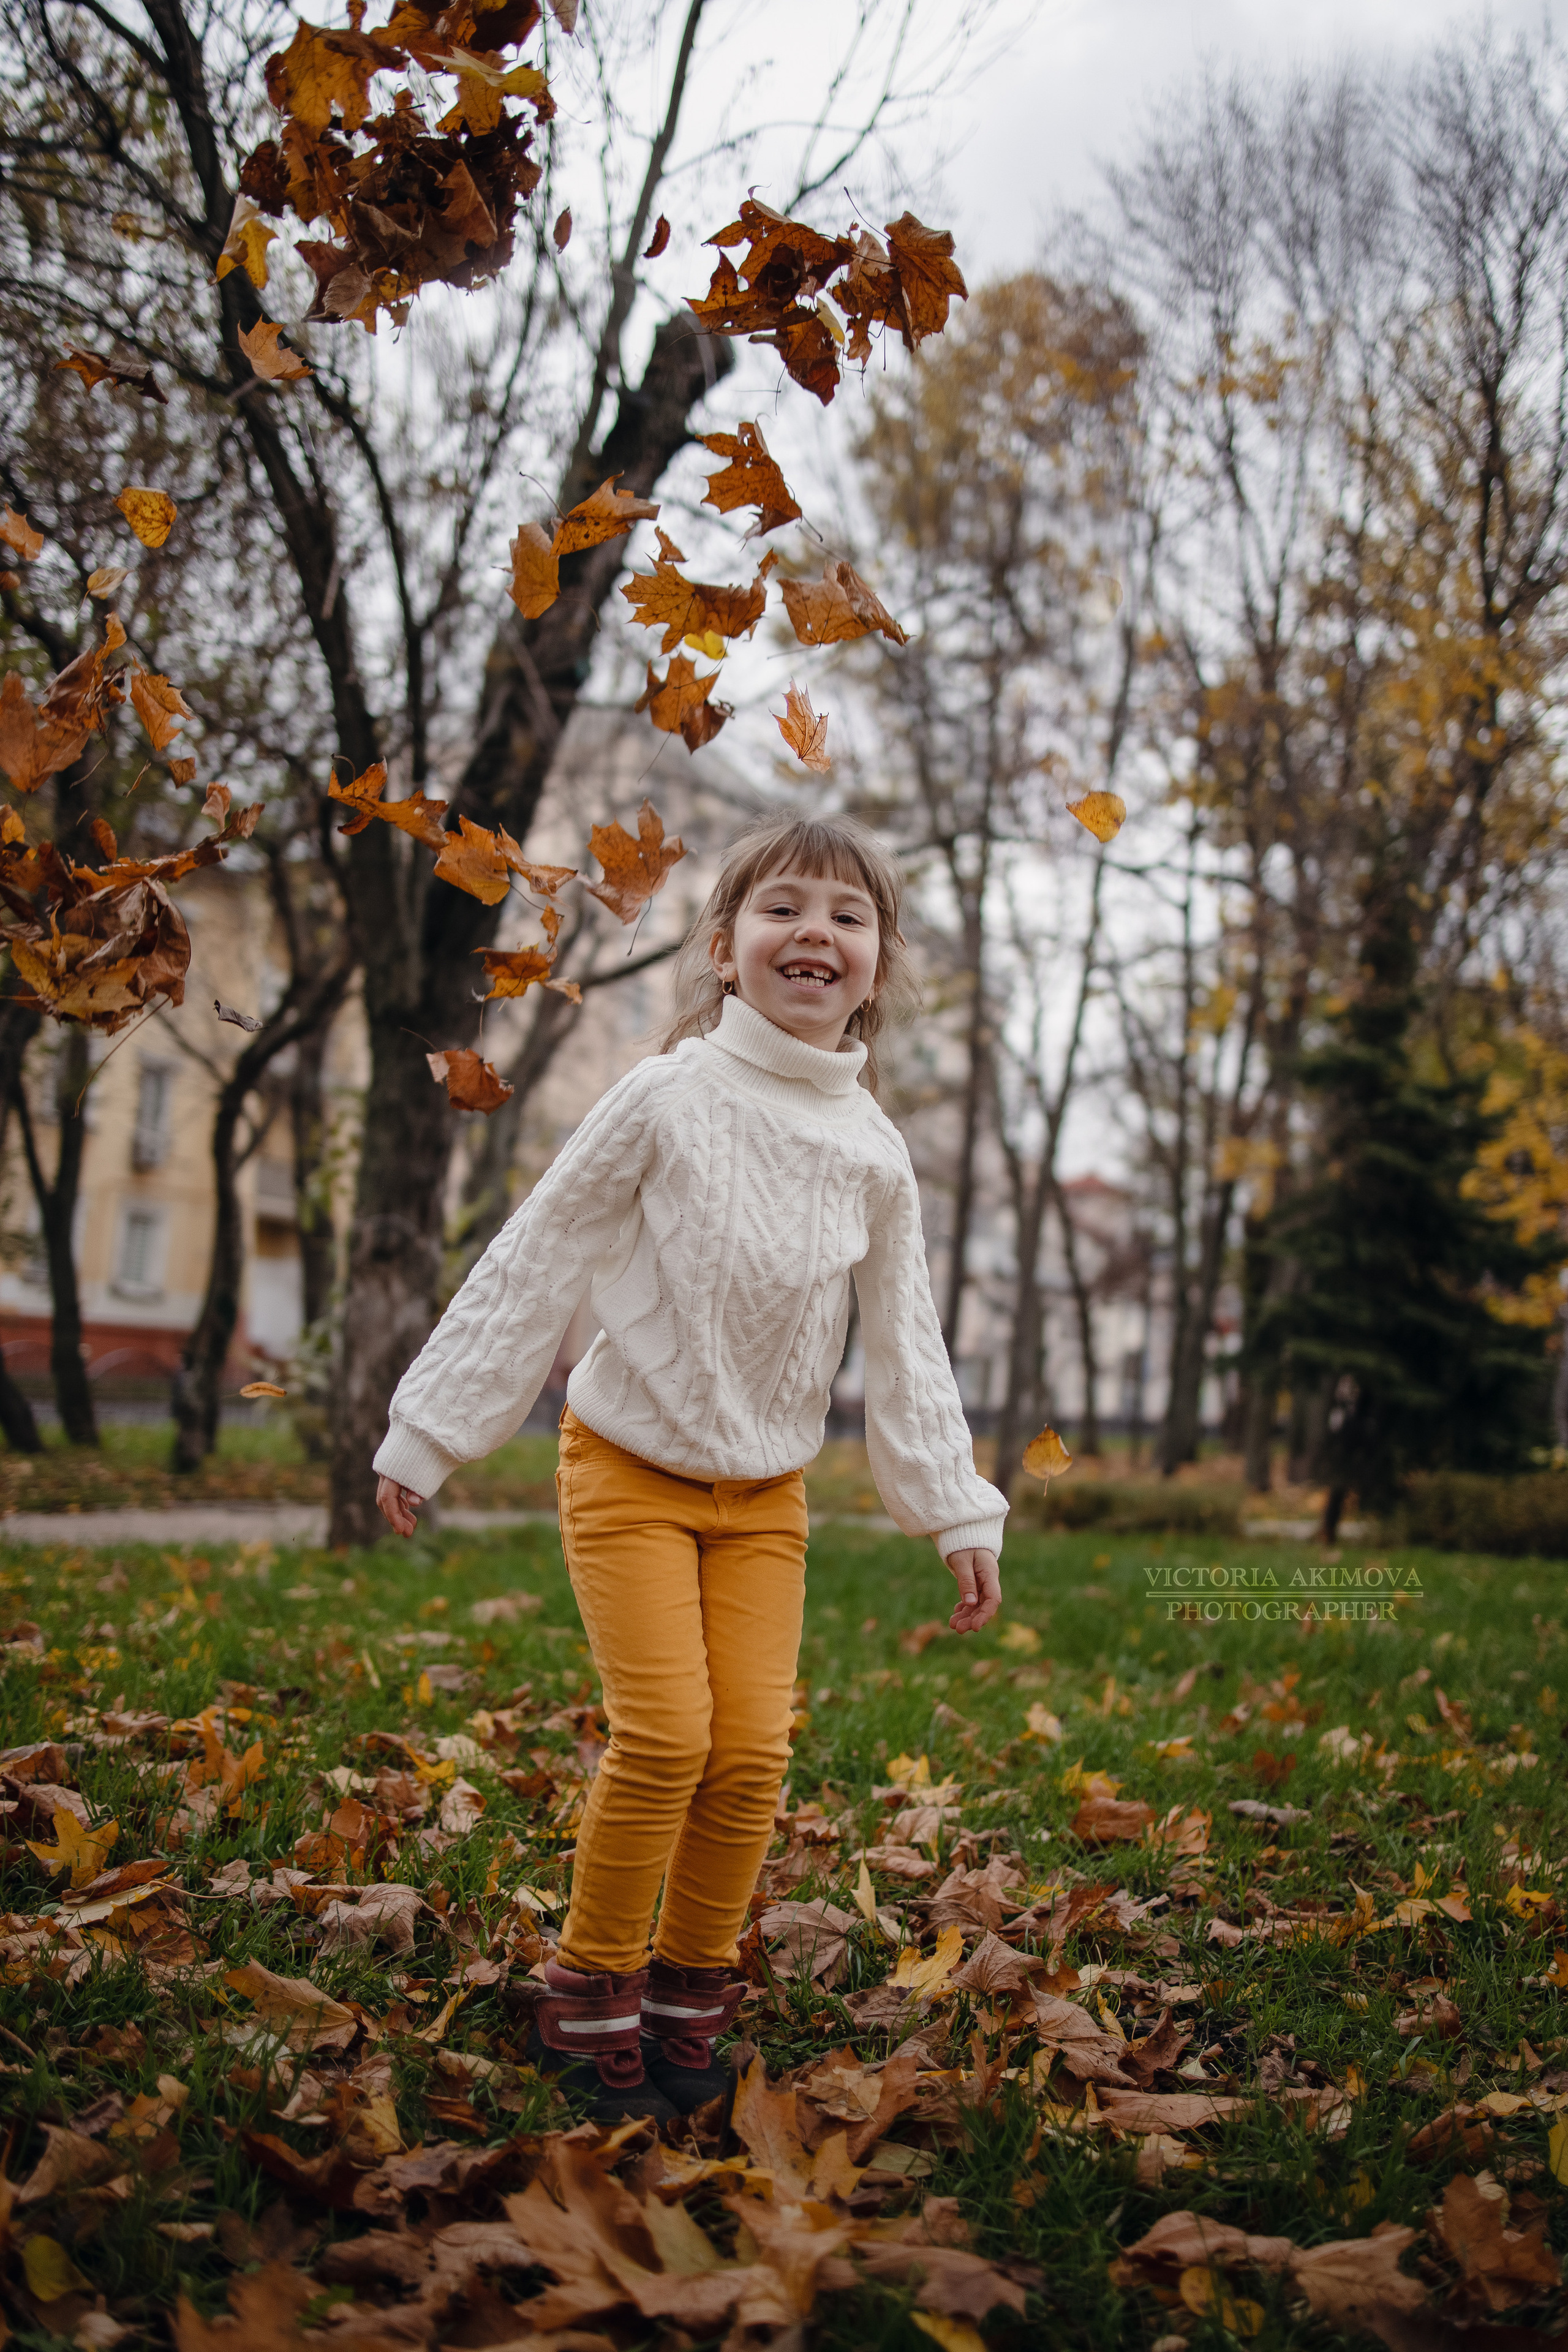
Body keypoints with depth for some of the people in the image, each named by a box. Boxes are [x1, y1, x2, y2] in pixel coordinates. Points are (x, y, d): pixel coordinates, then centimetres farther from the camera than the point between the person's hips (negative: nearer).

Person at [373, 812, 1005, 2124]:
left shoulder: (874, 1153, -1)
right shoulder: (669, 1099, -12)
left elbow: (906, 1349, 5)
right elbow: (532, 1268, -8)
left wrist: (959, 1515, 4)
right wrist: (427, 1432, -6)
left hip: (767, 1490, 4)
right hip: (630, 1468, -3)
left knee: (754, 1749, -3)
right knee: (664, 1736, -13)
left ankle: (692, 1989, 18)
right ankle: (589, 1991, 8)